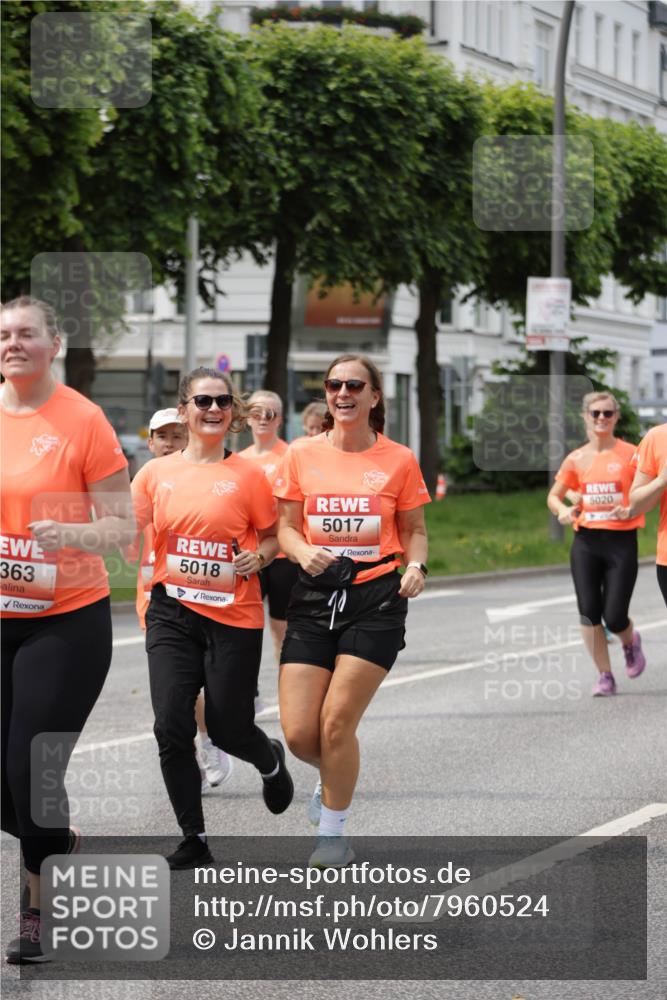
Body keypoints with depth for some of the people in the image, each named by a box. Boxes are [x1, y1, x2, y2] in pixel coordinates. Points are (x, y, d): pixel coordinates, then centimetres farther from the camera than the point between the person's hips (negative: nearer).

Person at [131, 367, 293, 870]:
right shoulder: (157, 472, 4)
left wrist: (259, 556, -14)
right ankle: (194, 839, 5)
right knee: (171, 726, -9)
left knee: (229, 729, 2)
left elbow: (272, 536, 7)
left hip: (234, 616, -2)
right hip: (172, 612, 2)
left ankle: (271, 761, 41)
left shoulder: (248, 474, -2)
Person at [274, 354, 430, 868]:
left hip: (376, 596, -2)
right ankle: (334, 778, 32)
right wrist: (303, 551, -13)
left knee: (337, 721, -9)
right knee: (298, 733, -4)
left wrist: (416, 565, -11)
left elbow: (414, 530, 10)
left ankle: (332, 830, 12)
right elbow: (287, 527, 8)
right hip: (316, 595, 2)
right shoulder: (302, 454, 5)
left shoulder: (398, 460, 1)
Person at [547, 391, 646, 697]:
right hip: (586, 542, 3)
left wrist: (631, 510, -20)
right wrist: (562, 510, -9)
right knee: (589, 612, -3)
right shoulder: (576, 459, 5)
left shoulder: (630, 454, -3)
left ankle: (630, 641, 31)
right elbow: (553, 496, 13)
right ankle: (604, 676, 11)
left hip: (621, 542, -3)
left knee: (614, 617, -6)